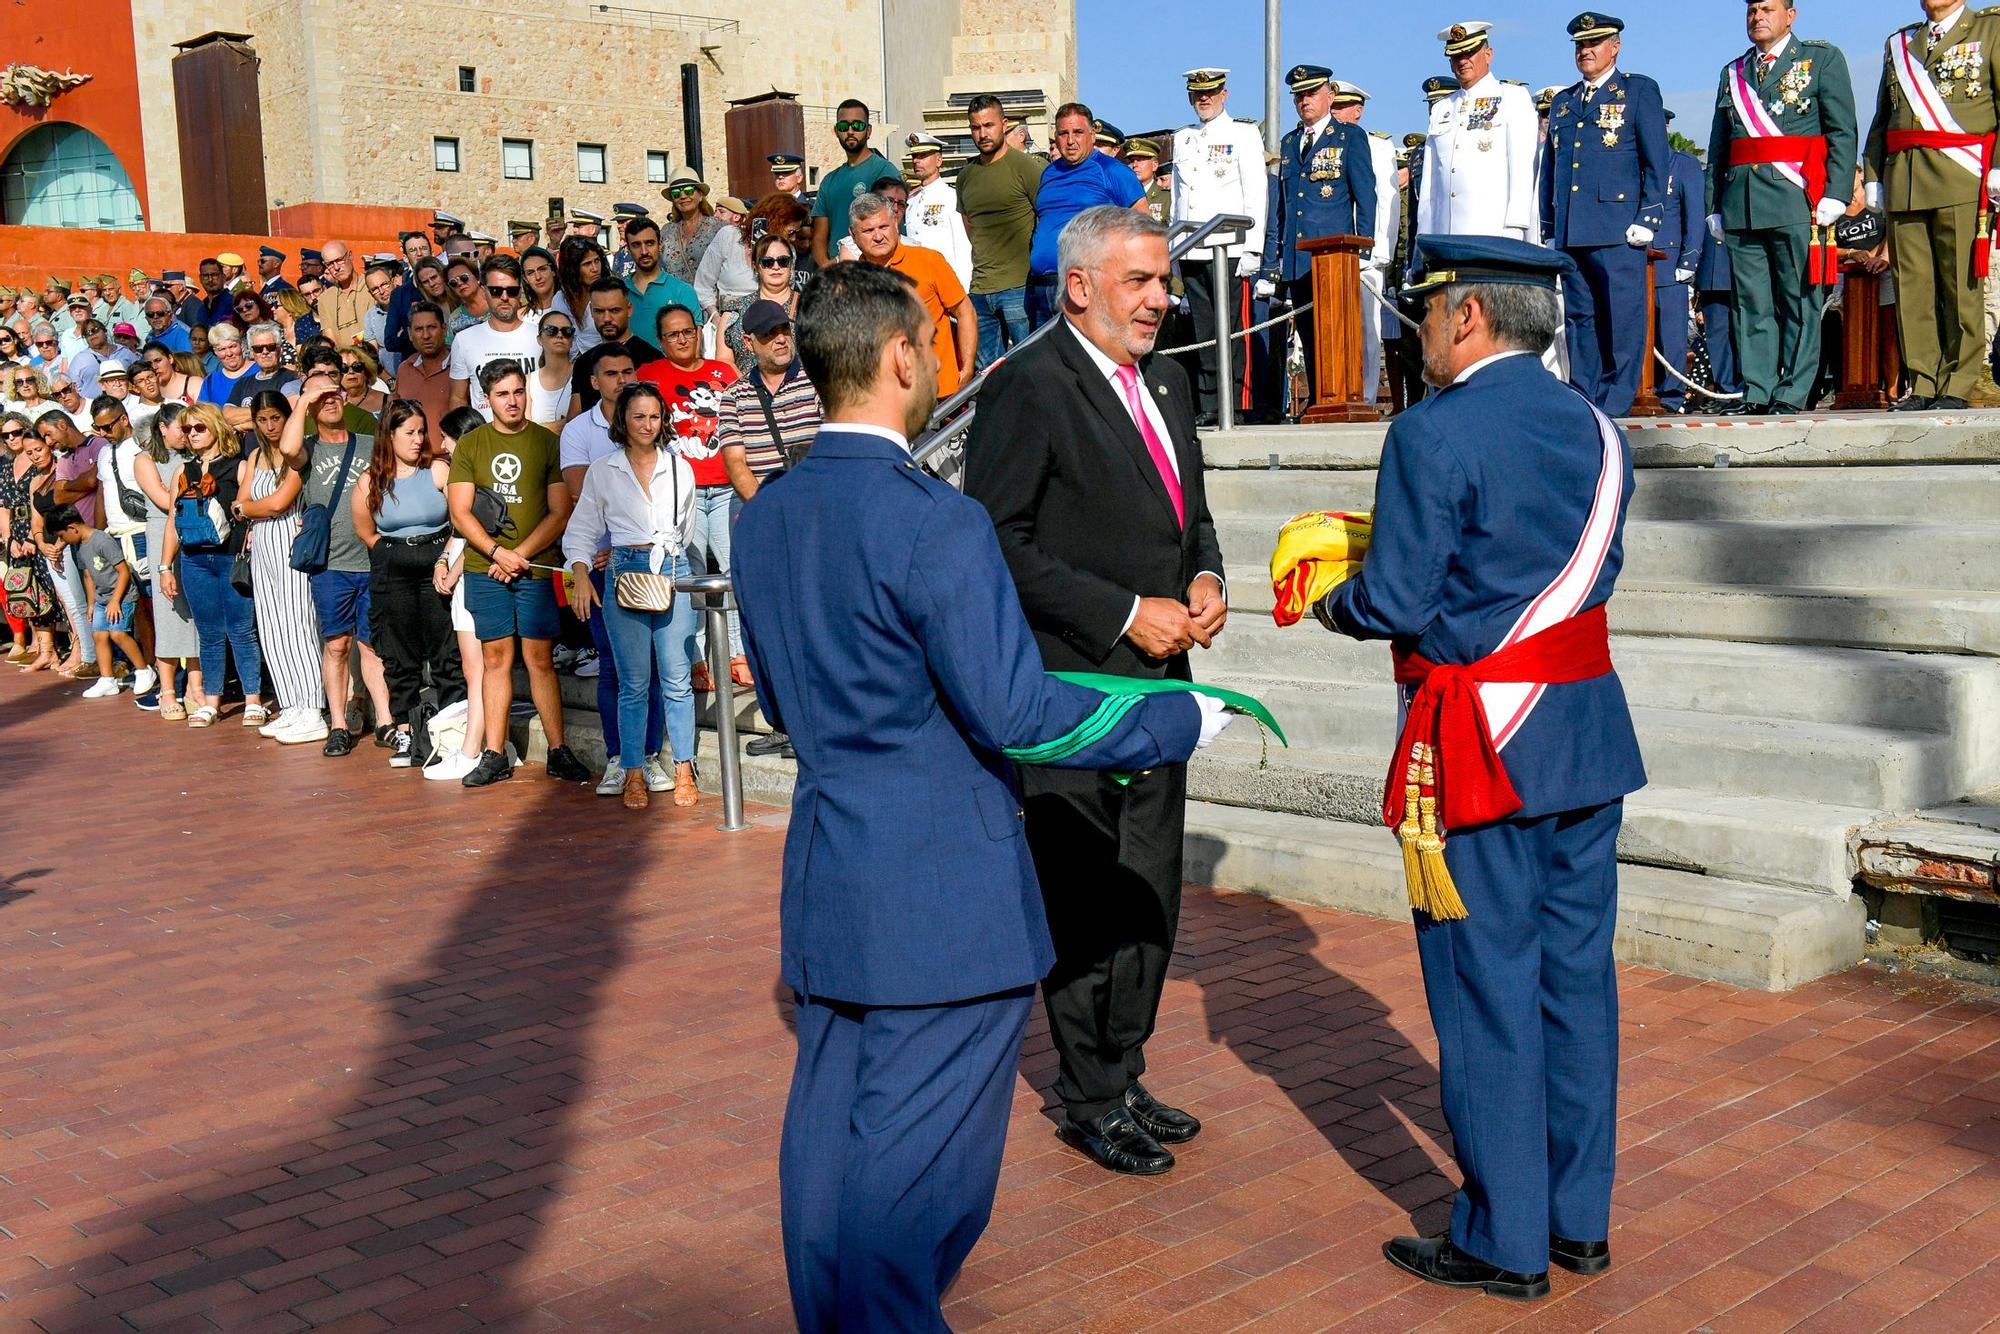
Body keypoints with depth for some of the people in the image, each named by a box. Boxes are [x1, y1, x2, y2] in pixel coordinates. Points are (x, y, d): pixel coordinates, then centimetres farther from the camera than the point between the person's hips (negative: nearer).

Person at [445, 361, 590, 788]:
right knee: (495, 659, 5)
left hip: (536, 568, -1)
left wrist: (519, 554, -9)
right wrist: (497, 552, -10)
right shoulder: (469, 445, 8)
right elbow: (459, 511, 3)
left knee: (540, 660, 0)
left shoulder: (548, 443, 4)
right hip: (484, 569, 2)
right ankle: (494, 756, 9)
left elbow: (560, 512, 0)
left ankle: (558, 753, 5)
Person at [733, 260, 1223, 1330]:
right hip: (941, 901, -8)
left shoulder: (765, 518, 6)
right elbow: (1015, 713, -20)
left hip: (824, 888, 8)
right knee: (917, 1170, 2)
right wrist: (1181, 720, -9)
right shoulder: (934, 522, -19)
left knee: (830, 1140, 17)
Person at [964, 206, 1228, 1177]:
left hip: (1158, 679, 8)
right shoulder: (1027, 388, -12)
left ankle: (1123, 1077, 28)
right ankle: (1091, 1100, 16)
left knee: (1151, 893, 14)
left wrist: (1206, 579, 2)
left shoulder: (1167, 382, 14)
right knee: (1086, 902, 2)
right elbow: (1000, 541, -16)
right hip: (1071, 686, -8)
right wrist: (1125, 614, -17)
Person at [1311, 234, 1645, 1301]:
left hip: (1481, 751, -7)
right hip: (1587, 732, 7)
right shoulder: (1596, 429, 10)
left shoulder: (1435, 432, -13)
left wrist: (1330, 604, 6)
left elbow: (1395, 602, -15)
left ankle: (1504, 1242, 13)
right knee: (1575, 975, 14)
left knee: (1488, 991, 2)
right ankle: (1579, 1217, 26)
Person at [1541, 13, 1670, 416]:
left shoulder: (1640, 90, 7)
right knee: (1579, 316, 6)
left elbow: (1656, 162, 1)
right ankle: (1584, 398, 10)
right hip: (1570, 231, 5)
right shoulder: (1562, 102, 21)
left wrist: (1648, 219, -8)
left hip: (1618, 228, -5)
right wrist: (1548, 230, 16)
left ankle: (1617, 399, -3)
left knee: (1623, 316, -6)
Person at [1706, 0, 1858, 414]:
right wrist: (1714, 206, 11)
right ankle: (1756, 391, 5)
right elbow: (1717, 147, 19)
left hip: (1796, 200, -4)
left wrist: (1834, 194, -10)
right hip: (1741, 206, 4)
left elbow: (1844, 132, 0)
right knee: (1750, 303, 3)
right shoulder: (1732, 73, 20)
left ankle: (1792, 392, -2)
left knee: (1799, 300, -3)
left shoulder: (1822, 59, 8)